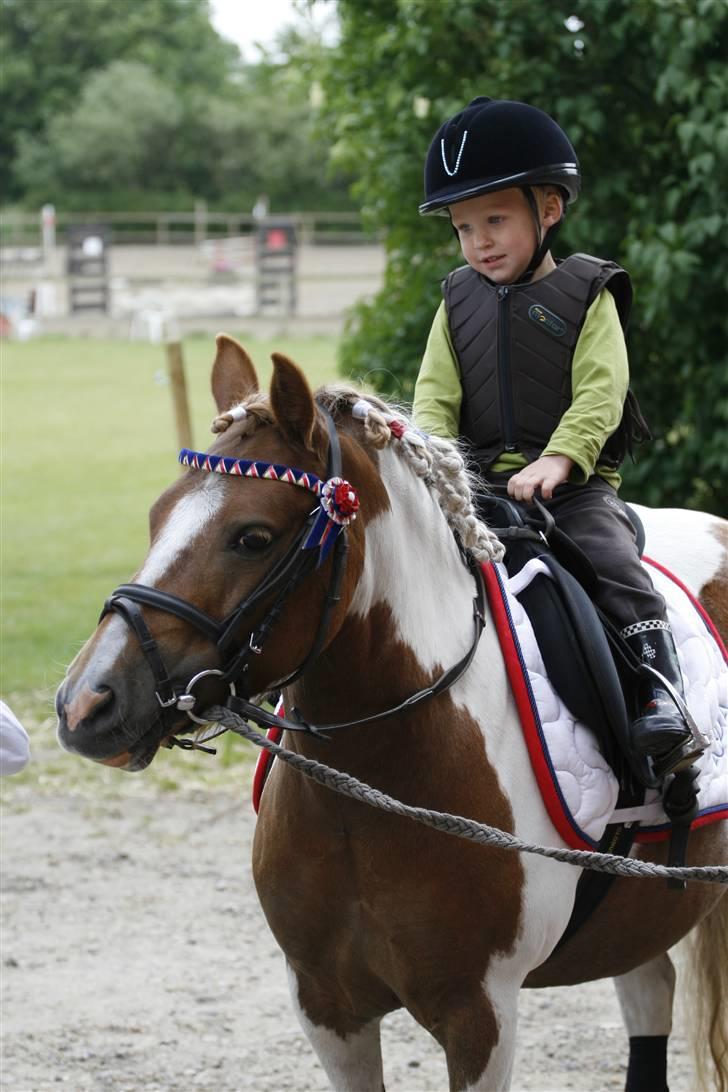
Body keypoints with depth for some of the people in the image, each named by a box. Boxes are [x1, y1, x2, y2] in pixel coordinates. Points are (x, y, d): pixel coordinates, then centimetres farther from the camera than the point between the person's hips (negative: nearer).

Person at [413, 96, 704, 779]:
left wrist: (556, 461, -26)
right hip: (477, 484, 4)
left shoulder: (587, 295, 1)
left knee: (613, 562, -27)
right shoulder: (458, 302, 14)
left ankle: (660, 700, -29)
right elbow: (435, 396, 7)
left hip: (575, 483, -4)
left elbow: (599, 394, -10)